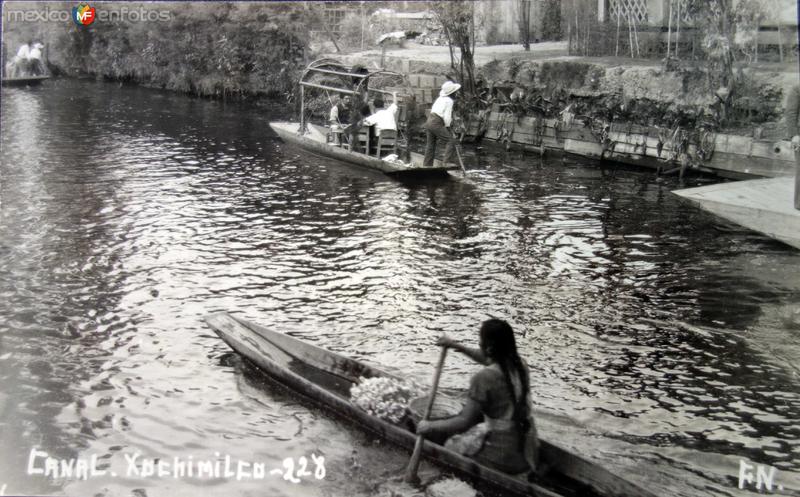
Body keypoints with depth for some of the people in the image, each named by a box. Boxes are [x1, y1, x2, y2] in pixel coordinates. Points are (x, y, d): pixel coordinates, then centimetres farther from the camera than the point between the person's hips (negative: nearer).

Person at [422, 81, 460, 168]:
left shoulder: (439, 98, 16)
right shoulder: (449, 101, -7)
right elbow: (447, 116, -11)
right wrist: (447, 127, 1)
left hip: (429, 121, 8)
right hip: (436, 124, -8)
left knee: (430, 146, 14)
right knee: (450, 141, -3)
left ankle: (426, 166, 16)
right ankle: (446, 162, -15)